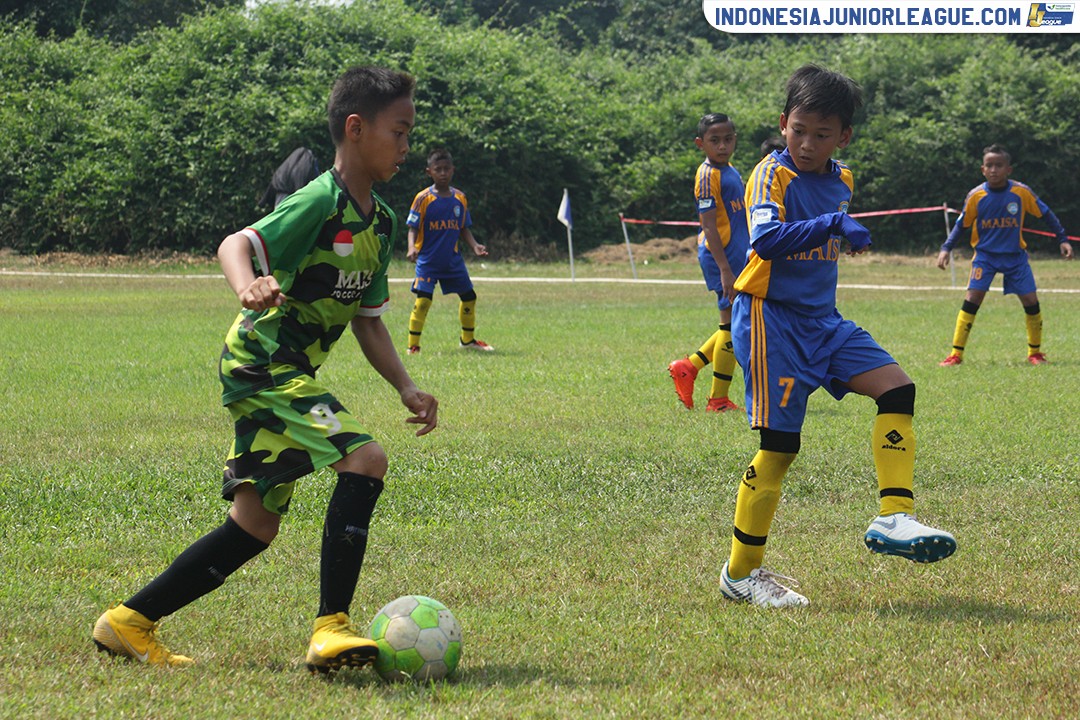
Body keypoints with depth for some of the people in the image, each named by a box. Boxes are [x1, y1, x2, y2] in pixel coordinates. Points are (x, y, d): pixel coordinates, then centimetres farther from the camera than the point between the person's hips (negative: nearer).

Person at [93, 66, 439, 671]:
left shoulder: (382, 222, 12)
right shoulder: (321, 202, -15)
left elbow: (368, 321, 17)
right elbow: (236, 244, -26)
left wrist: (407, 388, 6)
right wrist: (248, 286, -47)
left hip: (287, 375, 10)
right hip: (263, 364, -10)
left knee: (257, 524, 9)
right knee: (364, 459, -24)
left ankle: (131, 621, 17)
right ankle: (332, 628, -24)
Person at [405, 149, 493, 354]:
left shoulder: (460, 198, 5)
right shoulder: (423, 198, -8)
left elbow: (464, 228, 13)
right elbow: (413, 228, -8)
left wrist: (474, 245, -3)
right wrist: (412, 247, -26)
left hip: (453, 260, 5)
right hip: (428, 260, -5)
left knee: (469, 296, 12)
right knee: (423, 300, -16)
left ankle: (468, 340, 32)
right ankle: (413, 346, -8)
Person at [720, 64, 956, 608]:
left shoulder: (841, 180, 10)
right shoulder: (773, 174, -13)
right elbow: (765, 238, -31)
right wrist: (834, 224, -38)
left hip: (821, 320, 8)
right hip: (772, 318, -7)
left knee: (897, 388, -9)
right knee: (779, 443, -9)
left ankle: (894, 517, -12)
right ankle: (741, 573, 1)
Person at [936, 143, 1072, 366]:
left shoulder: (1021, 192, -9)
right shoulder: (976, 196, -9)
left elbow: (1046, 213, 3)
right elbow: (961, 224, 3)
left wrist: (1062, 239, -1)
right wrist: (946, 249, -7)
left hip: (1015, 256, 1)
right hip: (985, 254, -1)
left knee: (1031, 302, -4)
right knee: (972, 299, -15)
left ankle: (1035, 352, 17)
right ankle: (956, 354, -10)